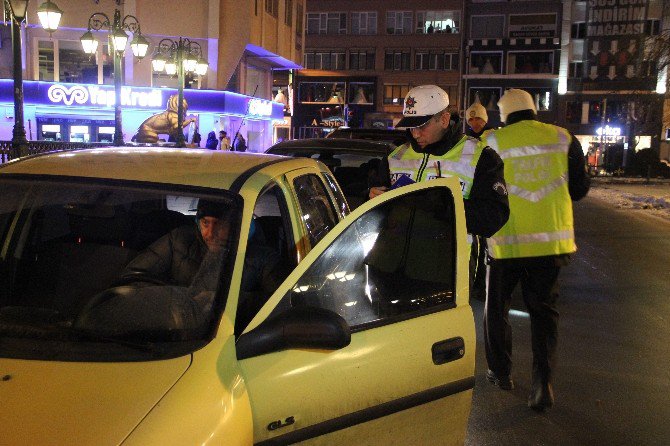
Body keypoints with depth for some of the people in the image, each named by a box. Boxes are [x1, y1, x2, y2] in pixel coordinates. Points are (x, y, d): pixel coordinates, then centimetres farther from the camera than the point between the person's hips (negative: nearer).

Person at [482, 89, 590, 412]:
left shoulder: (493, 143, -5)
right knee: (543, 309, 12)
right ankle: (543, 381, 2)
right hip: (552, 240, 2)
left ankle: (501, 372, 26)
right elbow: (579, 188, 8)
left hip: (508, 241, -2)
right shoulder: (564, 139, 2)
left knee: (497, 307, 16)